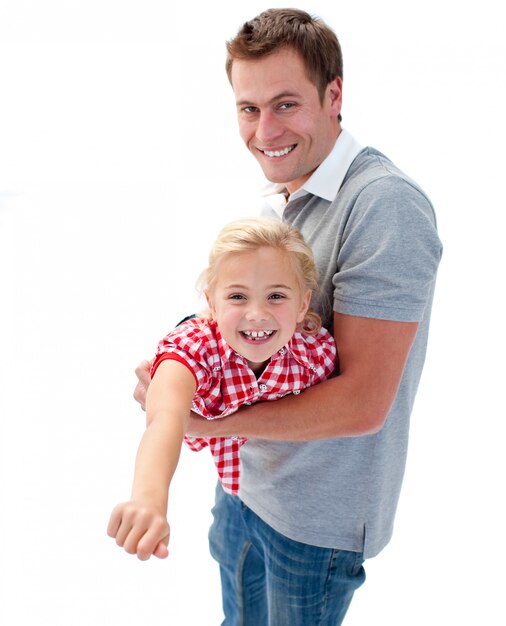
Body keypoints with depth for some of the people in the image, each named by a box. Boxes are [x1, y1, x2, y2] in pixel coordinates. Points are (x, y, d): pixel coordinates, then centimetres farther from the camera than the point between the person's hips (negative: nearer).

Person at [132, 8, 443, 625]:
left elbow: (361, 404, -28)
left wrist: (204, 421, -21)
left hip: (318, 514, -7)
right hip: (243, 479, 7)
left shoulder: (384, 205, -25)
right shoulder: (277, 198, 3)